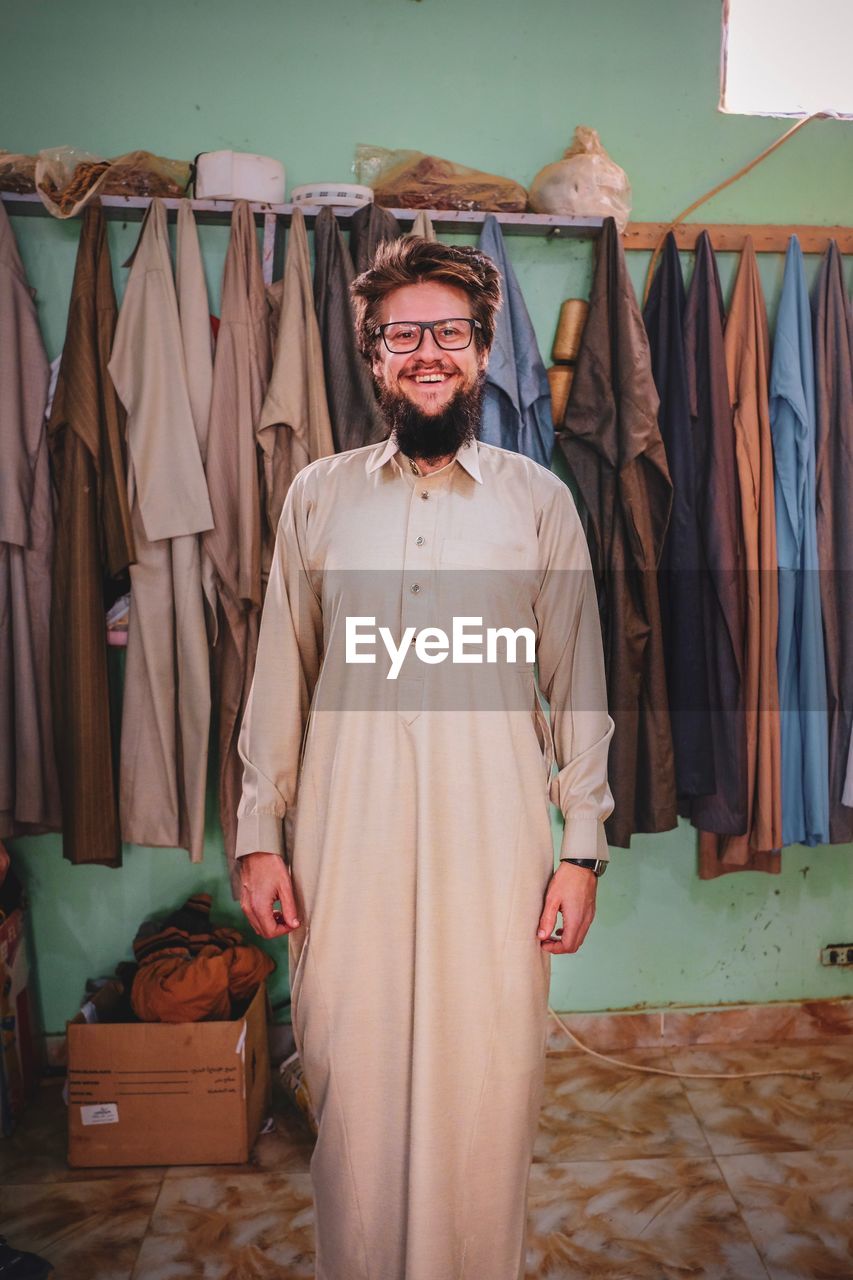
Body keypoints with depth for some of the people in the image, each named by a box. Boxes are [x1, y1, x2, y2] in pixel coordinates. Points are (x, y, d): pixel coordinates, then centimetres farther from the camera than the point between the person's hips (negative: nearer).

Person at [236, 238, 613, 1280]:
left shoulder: (539, 499, 4)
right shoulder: (317, 496, 6)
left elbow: (577, 682, 4)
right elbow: (280, 677, 7)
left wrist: (583, 846, 0)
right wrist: (259, 835, 4)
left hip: (495, 843, 0)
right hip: (346, 841, 1)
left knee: (487, 1087, 9)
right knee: (352, 1084, 10)